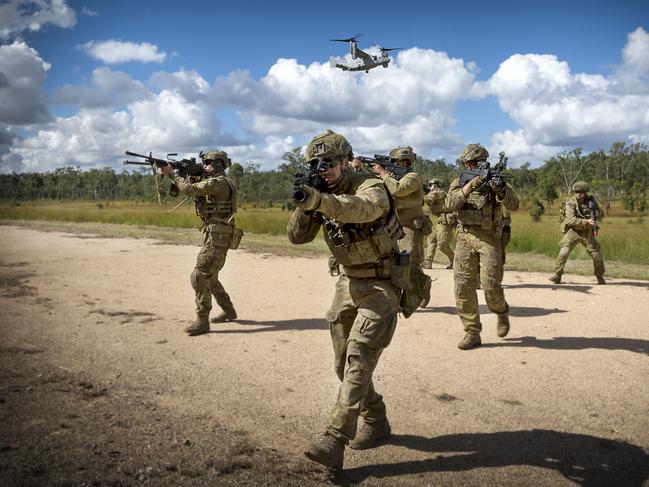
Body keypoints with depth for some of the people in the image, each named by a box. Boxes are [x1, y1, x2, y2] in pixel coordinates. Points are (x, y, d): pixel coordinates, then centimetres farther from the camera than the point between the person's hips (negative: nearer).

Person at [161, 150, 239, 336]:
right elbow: (198, 195, 20)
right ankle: (228, 311, 29)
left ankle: (202, 321, -6)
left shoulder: (218, 182, -14)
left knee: (199, 277, -10)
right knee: (209, 277, 19)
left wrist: (172, 174, -9)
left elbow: (190, 190, -21)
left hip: (217, 238, -11)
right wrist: (190, 177, 6)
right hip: (215, 236, 11)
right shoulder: (217, 183, 19)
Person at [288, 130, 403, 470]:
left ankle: (334, 441, -20)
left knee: (358, 358, -18)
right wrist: (304, 205, -24)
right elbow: (297, 236, -6)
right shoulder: (323, 193, 2)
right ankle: (376, 422, 29)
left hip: (381, 286, -7)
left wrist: (319, 201, -60)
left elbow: (361, 209, -44)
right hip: (348, 283, 7)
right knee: (343, 362, 10)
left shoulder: (372, 188, -19)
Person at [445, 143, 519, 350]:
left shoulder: (495, 180, 6)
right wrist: (470, 185, -21)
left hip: (489, 239, -2)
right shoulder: (459, 182, 9)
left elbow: (513, 205, -6)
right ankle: (472, 333, 4)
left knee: (490, 285, -8)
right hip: (465, 238, 2)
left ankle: (502, 312, 26)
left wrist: (501, 189, -24)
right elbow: (451, 203, -11)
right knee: (463, 286, -4)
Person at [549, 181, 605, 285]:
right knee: (564, 251, -22)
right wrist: (586, 222, -35)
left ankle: (600, 277, 23)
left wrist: (595, 210, -17)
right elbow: (571, 220, -25)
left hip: (587, 232, 3)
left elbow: (601, 216, 4)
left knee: (597, 254, 2)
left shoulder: (591, 200, -2)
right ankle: (557, 275, -16)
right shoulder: (570, 203, -14)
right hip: (573, 231, -3)